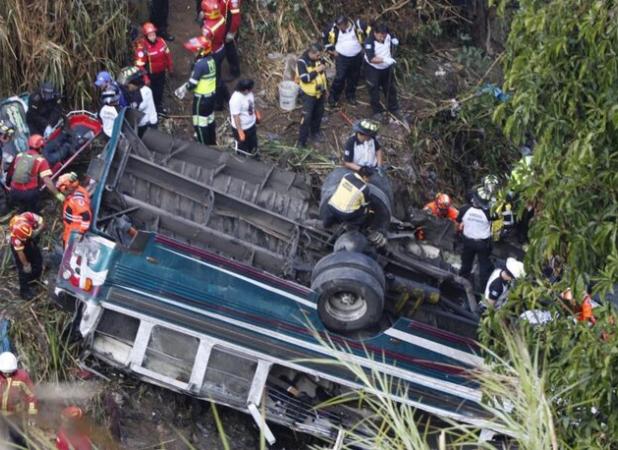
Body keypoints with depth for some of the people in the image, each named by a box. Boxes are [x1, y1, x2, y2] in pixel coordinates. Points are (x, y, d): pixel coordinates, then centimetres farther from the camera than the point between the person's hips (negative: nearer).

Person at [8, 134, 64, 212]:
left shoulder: (18, 156, 7)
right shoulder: (41, 160, -7)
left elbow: (9, 173, 17)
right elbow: (47, 181, -17)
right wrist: (57, 194, -14)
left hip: (15, 191, 4)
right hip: (30, 192, -4)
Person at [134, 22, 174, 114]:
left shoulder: (161, 41, -12)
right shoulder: (142, 47, -31)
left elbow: (167, 55, 4)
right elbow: (139, 64, -29)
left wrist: (170, 67, 12)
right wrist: (145, 78, -28)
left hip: (161, 72, 6)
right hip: (150, 74, -6)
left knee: (160, 90, 26)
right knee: (151, 92, 12)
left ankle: (159, 107, 50)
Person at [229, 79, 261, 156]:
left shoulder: (248, 92, -12)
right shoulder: (236, 100, -35)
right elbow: (236, 117, -28)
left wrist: (256, 112, 22)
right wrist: (240, 132, -24)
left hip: (251, 124, 8)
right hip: (242, 128, -8)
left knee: (253, 143, 28)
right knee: (242, 148, 15)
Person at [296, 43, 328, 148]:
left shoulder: (318, 59, -3)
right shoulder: (301, 62, -22)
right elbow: (305, 79, -29)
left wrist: (325, 88, 17)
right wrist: (316, 71, -32)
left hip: (320, 92, 6)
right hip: (308, 94, -6)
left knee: (319, 114, 18)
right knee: (307, 117, -8)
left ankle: (315, 131, 41)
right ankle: (302, 141, 0)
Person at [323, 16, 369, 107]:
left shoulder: (357, 25, -19)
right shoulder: (334, 28, -16)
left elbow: (370, 31, -5)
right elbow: (325, 36, 2)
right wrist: (331, 49, 2)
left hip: (356, 57, 2)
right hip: (342, 57, -2)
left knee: (354, 78, 14)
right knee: (339, 78, -9)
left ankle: (351, 96, 34)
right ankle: (333, 97, 5)